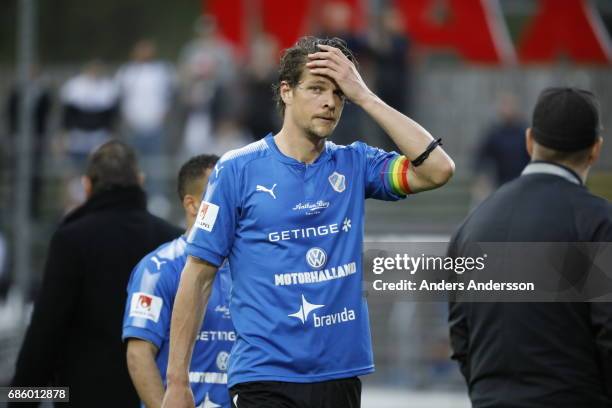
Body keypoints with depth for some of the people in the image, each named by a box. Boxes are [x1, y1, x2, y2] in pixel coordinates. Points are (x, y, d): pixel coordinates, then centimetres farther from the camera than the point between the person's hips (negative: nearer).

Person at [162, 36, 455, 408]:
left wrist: (365, 97, -6)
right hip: (265, 375, -4)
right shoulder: (238, 170, -2)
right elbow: (198, 275, -1)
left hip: (341, 374, 4)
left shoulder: (354, 165, 8)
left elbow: (438, 170, -7)